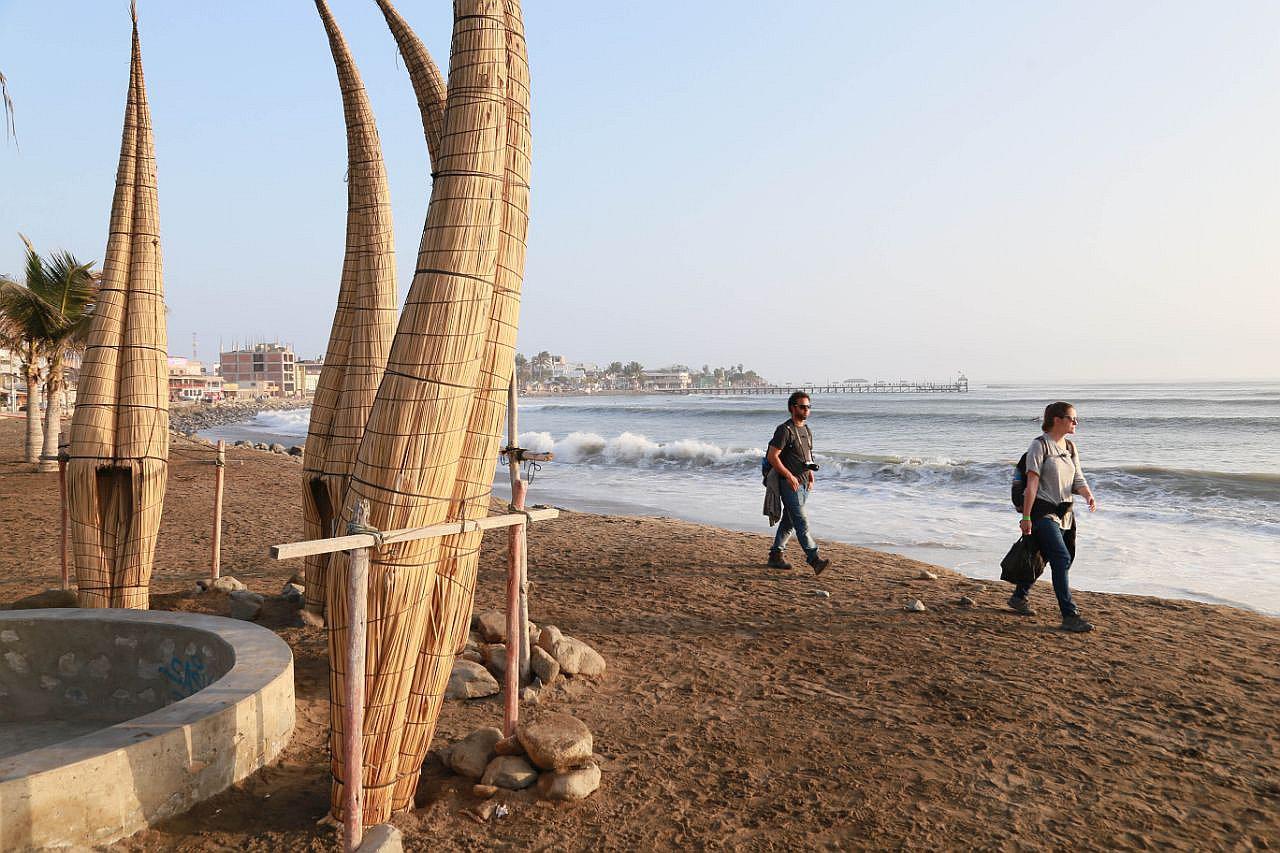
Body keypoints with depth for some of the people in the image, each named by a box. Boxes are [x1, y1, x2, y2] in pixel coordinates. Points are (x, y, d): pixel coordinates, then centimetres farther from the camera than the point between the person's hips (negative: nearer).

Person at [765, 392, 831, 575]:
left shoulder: (807, 430, 15)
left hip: (804, 484, 8)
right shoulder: (784, 429, -12)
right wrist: (789, 476, -19)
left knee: (789, 521, 13)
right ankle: (815, 559, -18)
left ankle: (775, 555, 22)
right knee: (801, 521, -13)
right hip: (789, 483, -8)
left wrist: (811, 477, 13)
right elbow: (772, 457, -16)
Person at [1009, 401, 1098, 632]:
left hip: (1065, 512, 8)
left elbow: (1078, 480, 8)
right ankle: (1070, 616, -12)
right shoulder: (1040, 445, -10)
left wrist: (1088, 495, -16)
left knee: (1042, 557, 15)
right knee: (1062, 559, -15)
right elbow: (1032, 483, -13)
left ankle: (1019, 597, 32)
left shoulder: (1070, 447, 13)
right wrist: (1026, 517, -16)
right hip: (1043, 511, -8)